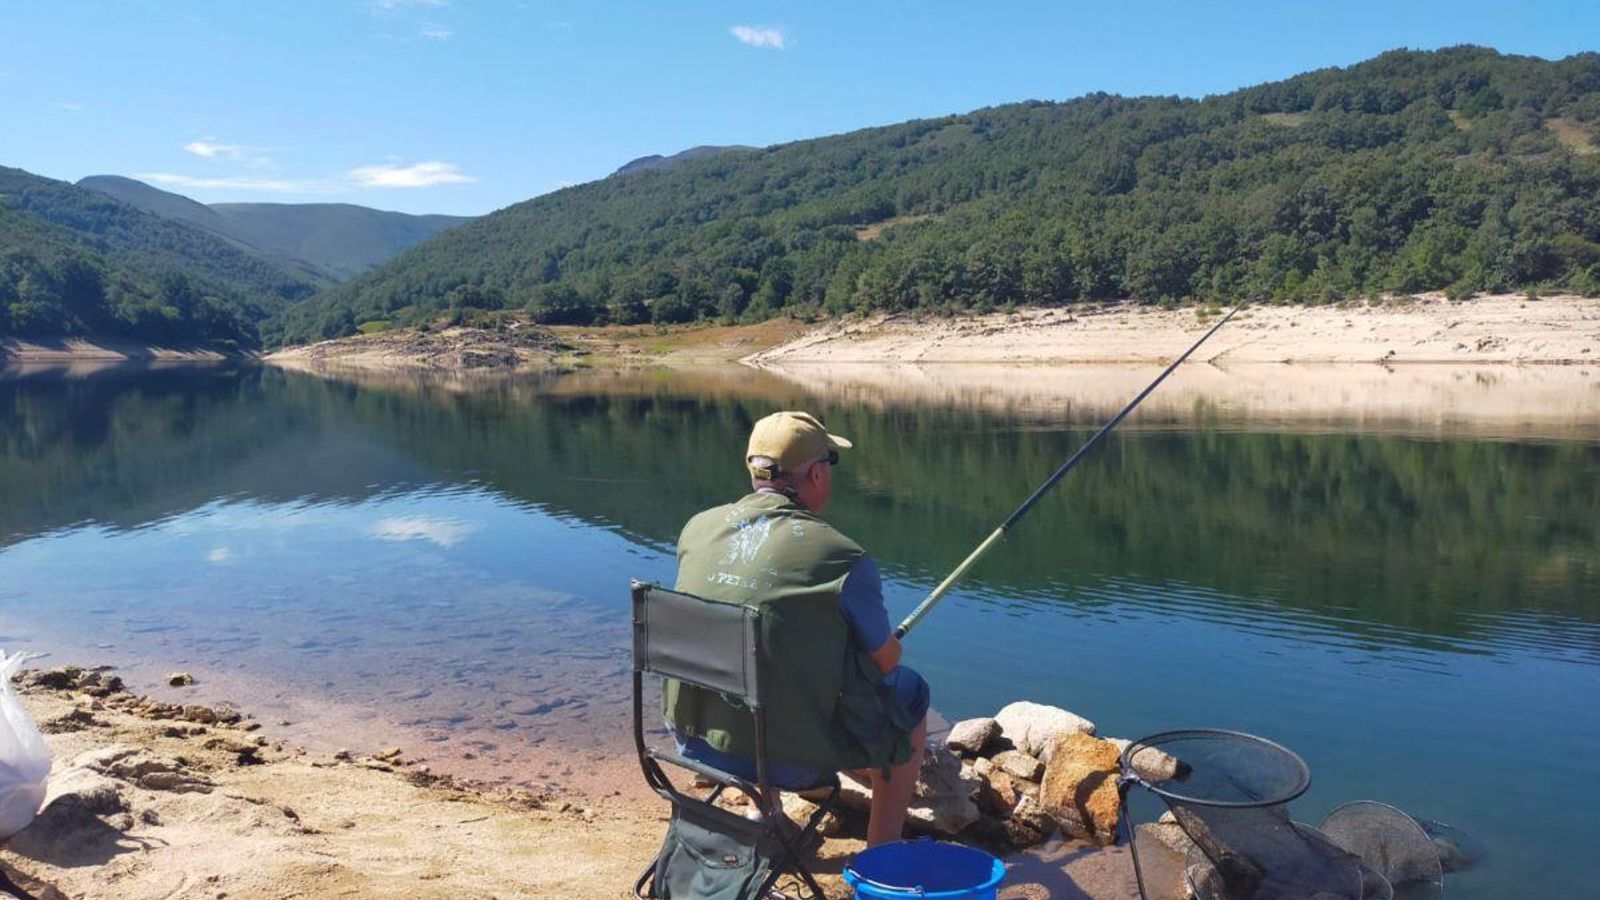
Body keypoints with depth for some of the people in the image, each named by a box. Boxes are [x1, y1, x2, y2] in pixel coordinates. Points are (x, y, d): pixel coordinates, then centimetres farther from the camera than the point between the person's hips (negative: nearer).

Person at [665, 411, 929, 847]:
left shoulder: (697, 529, -2)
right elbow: (886, 659, -3)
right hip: (788, 759, -5)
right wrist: (889, 647, 21)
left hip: (692, 741, 5)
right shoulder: (844, 560, -18)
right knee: (909, 694, 18)